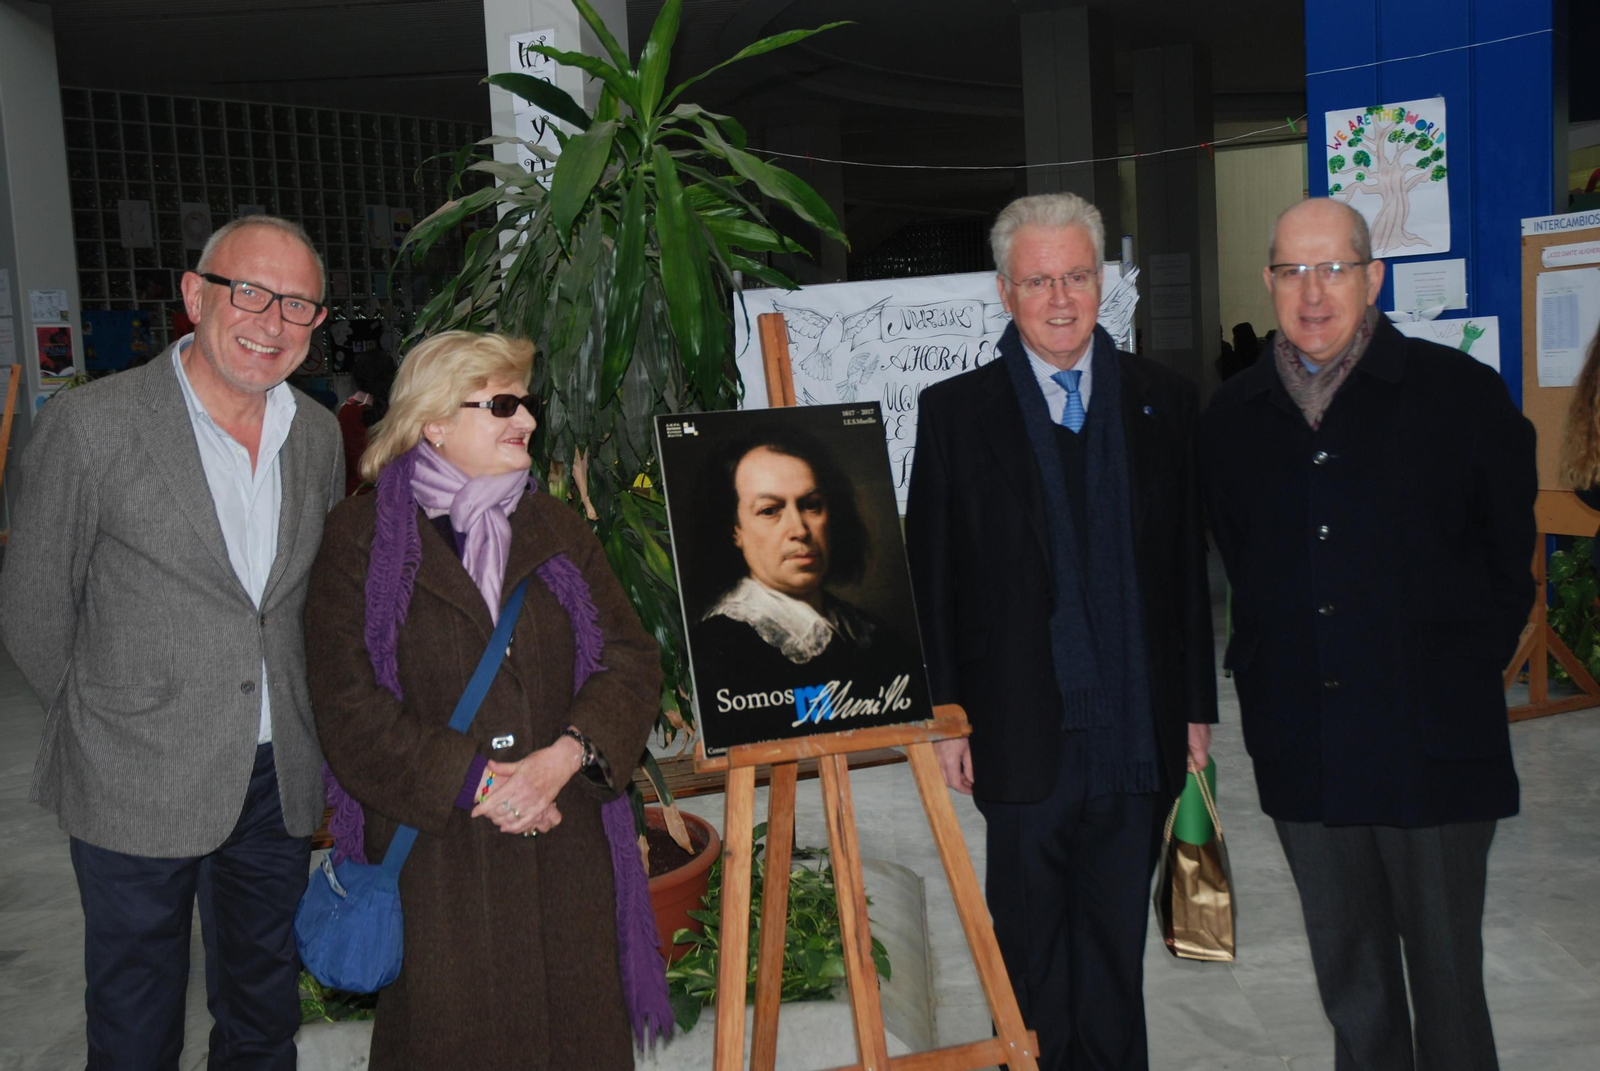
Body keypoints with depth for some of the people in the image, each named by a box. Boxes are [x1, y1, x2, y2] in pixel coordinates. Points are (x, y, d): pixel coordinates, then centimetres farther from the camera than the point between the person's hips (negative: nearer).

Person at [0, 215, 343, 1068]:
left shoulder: (318, 435, 3)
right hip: (137, 781, -4)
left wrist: (298, 727, 13)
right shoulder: (88, 425, -14)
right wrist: (105, 719, 3)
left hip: (279, 775, 4)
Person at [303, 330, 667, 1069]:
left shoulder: (558, 529, 12)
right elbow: (349, 704, -9)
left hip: (562, 842, 3)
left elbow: (631, 660, 3)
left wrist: (563, 758, -14)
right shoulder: (361, 537, -1)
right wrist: (473, 783, -16)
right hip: (432, 849, -3)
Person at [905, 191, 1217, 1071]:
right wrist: (946, 718, -3)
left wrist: (1196, 705, 6)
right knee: (1032, 944, 11)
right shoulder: (956, 412, 0)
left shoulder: (1164, 403, 6)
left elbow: (1189, 566, 7)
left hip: (1138, 730, 2)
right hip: (1021, 733, -2)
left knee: (1117, 939, 15)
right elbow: (931, 579, -1)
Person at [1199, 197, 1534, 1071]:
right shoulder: (1233, 417, 6)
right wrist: (1269, 666, 11)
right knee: (1349, 982, 15)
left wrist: (1468, 663, 3)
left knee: (1446, 975, 7)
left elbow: (1509, 556, 4)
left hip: (1434, 738, -3)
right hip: (1301, 748, 3)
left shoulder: (1461, 394, -4)